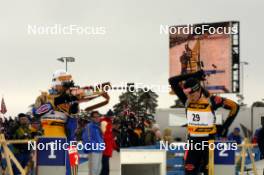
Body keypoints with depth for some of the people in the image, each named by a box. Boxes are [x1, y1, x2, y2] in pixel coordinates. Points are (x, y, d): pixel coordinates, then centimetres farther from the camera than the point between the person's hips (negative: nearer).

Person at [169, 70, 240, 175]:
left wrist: (225, 126, -1)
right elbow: (172, 81, -4)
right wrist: (193, 76, -7)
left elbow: (235, 107, -3)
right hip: (192, 141, 4)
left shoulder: (211, 100, -12)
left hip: (208, 141, -4)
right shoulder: (186, 100, -1)